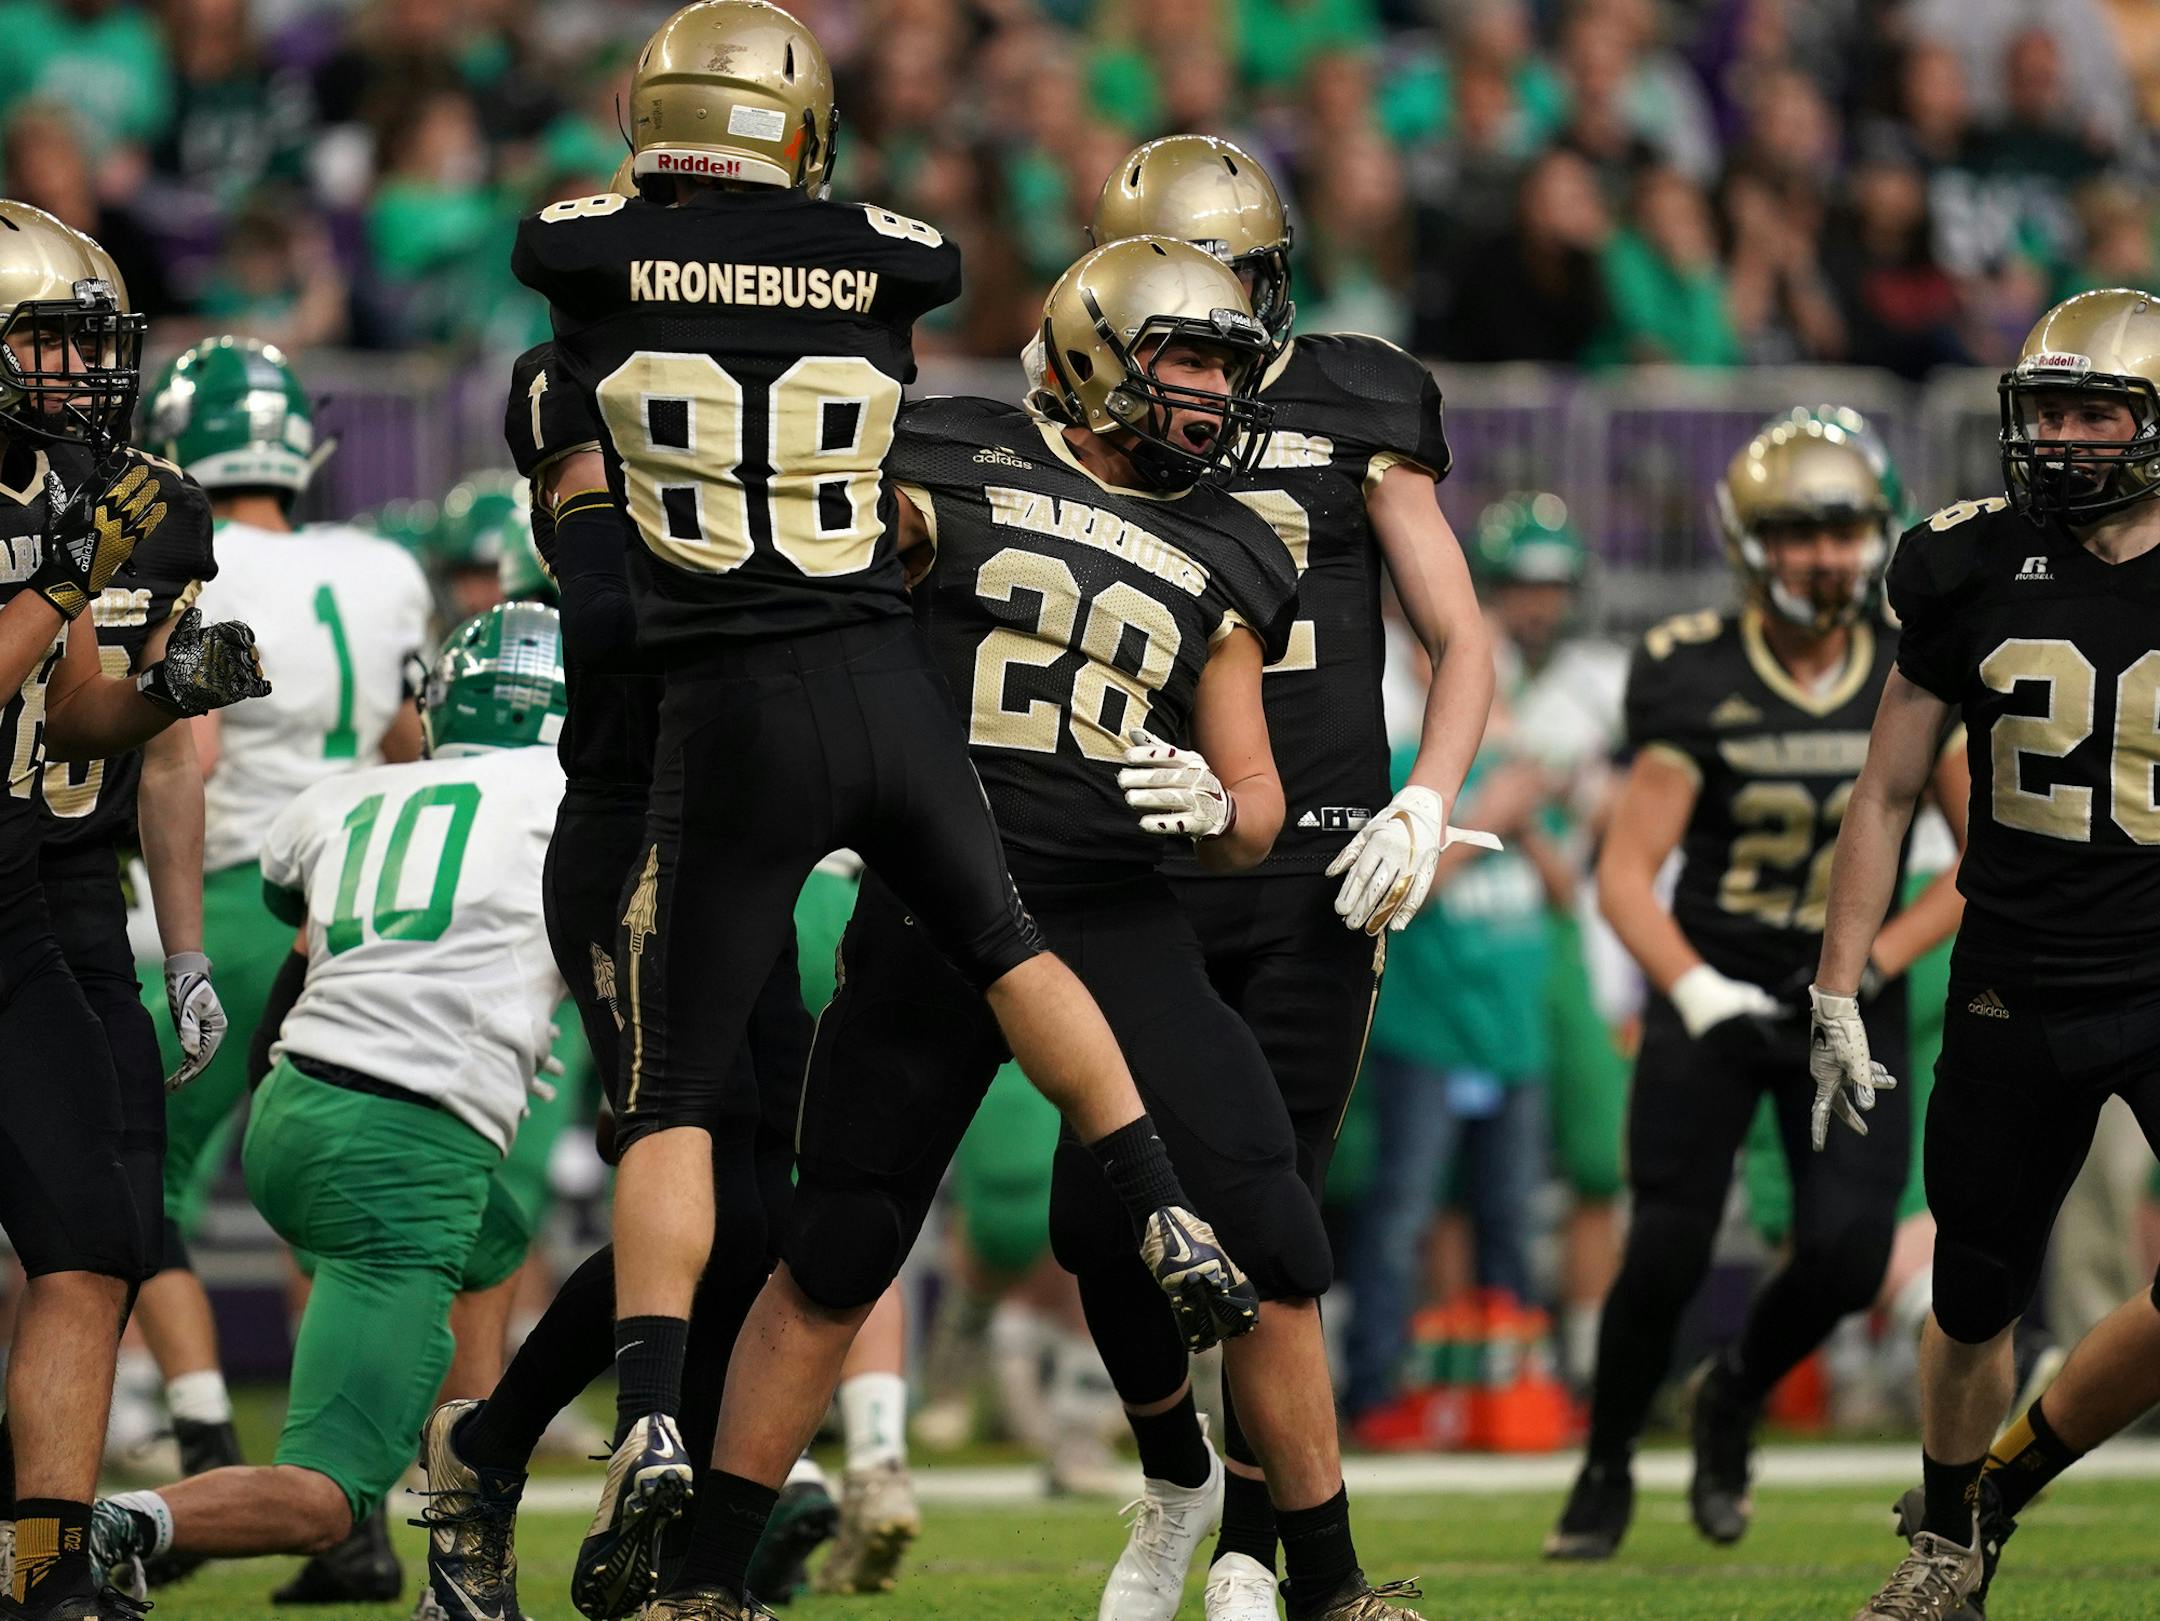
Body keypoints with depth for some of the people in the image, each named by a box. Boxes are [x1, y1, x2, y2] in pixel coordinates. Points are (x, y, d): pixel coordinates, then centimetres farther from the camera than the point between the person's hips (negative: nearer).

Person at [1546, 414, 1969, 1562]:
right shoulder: (1699, 682, -9)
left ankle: (1736, 1395, 20)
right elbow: (1625, 872, -13)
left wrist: (1878, 959, -10)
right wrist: (1698, 992, -28)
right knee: (1668, 1251, -11)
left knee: (1847, 1256, -12)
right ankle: (1606, 1469, 14)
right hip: (1710, 986, -2)